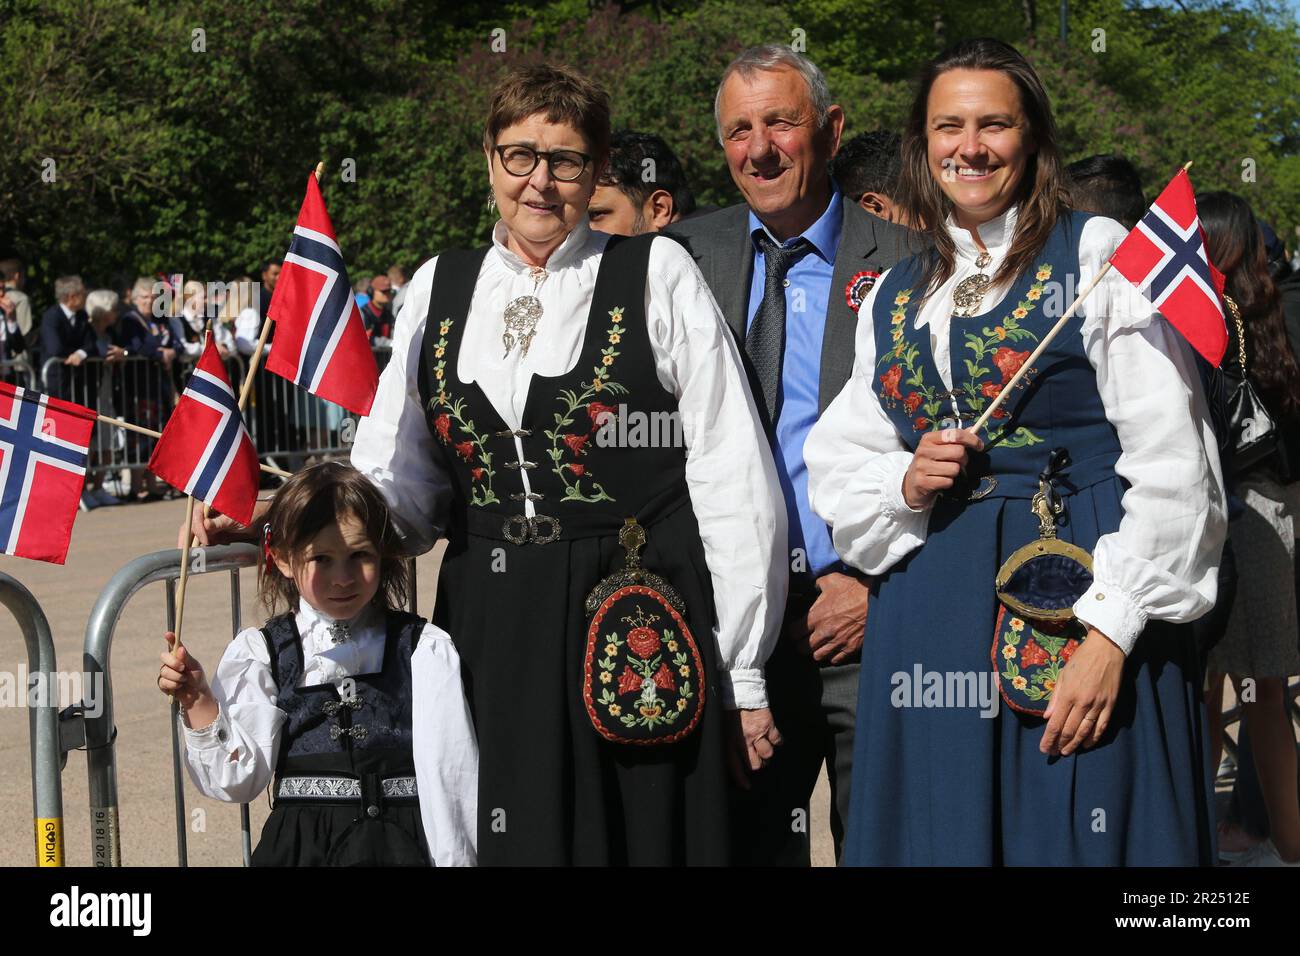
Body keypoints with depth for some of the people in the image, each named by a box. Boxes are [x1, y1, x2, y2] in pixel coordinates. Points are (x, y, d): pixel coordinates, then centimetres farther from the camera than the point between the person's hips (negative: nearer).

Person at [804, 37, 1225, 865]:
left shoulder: (1097, 253, -1)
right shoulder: (894, 297, 14)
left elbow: (1171, 464, -8)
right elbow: (839, 464, 17)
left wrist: (1111, 634, -15)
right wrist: (906, 485, -6)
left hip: (1075, 601, -4)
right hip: (931, 606, 4)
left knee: (1076, 837, -2)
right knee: (945, 834, 6)